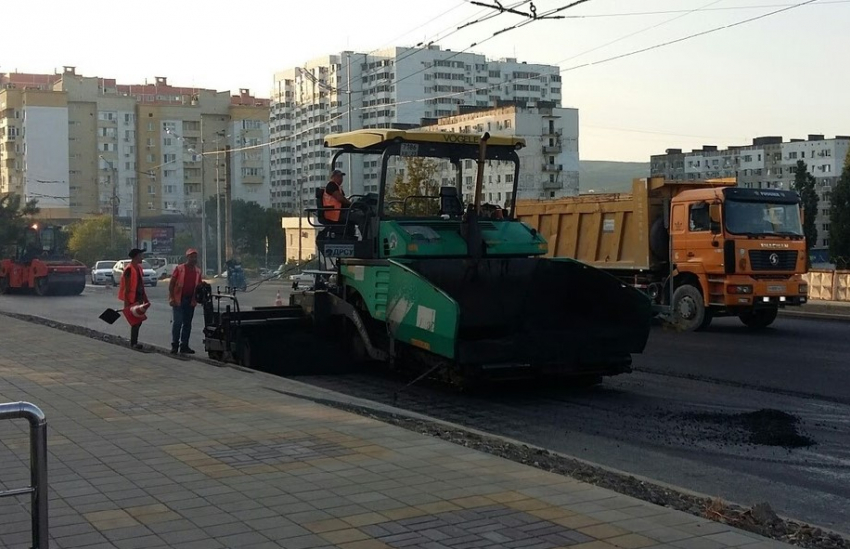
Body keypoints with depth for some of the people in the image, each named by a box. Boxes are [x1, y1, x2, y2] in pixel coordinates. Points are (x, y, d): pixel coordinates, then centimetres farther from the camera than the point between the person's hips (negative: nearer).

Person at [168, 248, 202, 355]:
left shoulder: (197, 271, 11)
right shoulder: (179, 268, -2)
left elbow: (199, 286, 16)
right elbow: (171, 284, -4)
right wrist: (171, 298, -12)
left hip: (190, 301, 5)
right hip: (178, 300, -5)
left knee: (187, 323, 8)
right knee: (177, 322, -8)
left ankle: (184, 346, 14)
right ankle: (174, 345, -1)